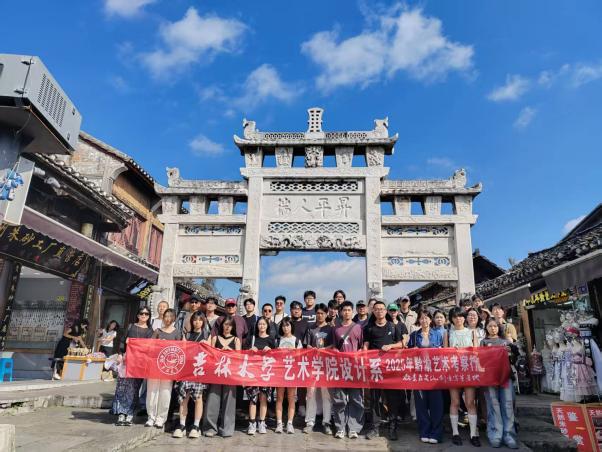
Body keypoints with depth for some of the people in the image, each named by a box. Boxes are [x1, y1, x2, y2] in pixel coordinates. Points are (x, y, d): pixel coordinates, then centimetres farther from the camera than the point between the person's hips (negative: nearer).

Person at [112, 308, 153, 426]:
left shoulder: (149, 330, 9)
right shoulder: (131, 326, 14)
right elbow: (124, 341, 11)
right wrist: (121, 354, 1)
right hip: (127, 357, 1)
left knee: (134, 387, -2)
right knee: (123, 385, -5)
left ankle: (130, 414, 3)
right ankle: (121, 413, 0)